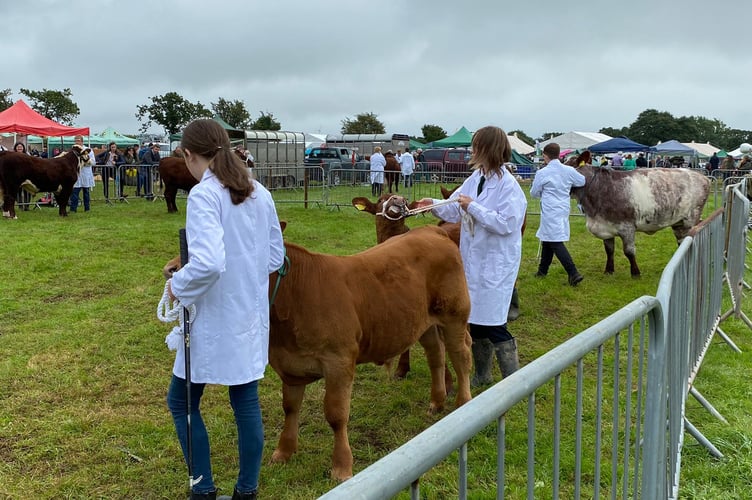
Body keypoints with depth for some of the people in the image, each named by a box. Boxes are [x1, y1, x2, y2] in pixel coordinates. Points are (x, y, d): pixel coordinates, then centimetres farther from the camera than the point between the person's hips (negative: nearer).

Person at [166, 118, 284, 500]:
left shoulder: (204, 194, -17)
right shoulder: (259, 193, 4)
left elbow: (208, 263, -29)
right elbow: (275, 257, 10)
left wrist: (178, 286, -13)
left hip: (214, 319, -7)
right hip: (252, 315, 7)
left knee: (181, 401, 12)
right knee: (246, 400, 14)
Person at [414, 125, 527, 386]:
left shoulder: (509, 186, -17)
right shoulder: (475, 179, 6)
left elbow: (505, 223, -25)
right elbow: (454, 210, 10)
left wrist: (473, 207, -22)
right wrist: (434, 205, -6)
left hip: (497, 264, -8)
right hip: (473, 259, 8)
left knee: (492, 323, -5)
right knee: (474, 318, 16)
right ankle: (482, 374, 33)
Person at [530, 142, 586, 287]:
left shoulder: (542, 173, -11)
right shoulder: (569, 170, 2)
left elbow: (534, 193, 1)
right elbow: (582, 181, 18)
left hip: (550, 212, -7)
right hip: (563, 210, 7)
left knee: (556, 243, -6)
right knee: (547, 239, 19)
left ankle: (574, 273, -17)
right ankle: (543, 270, 29)